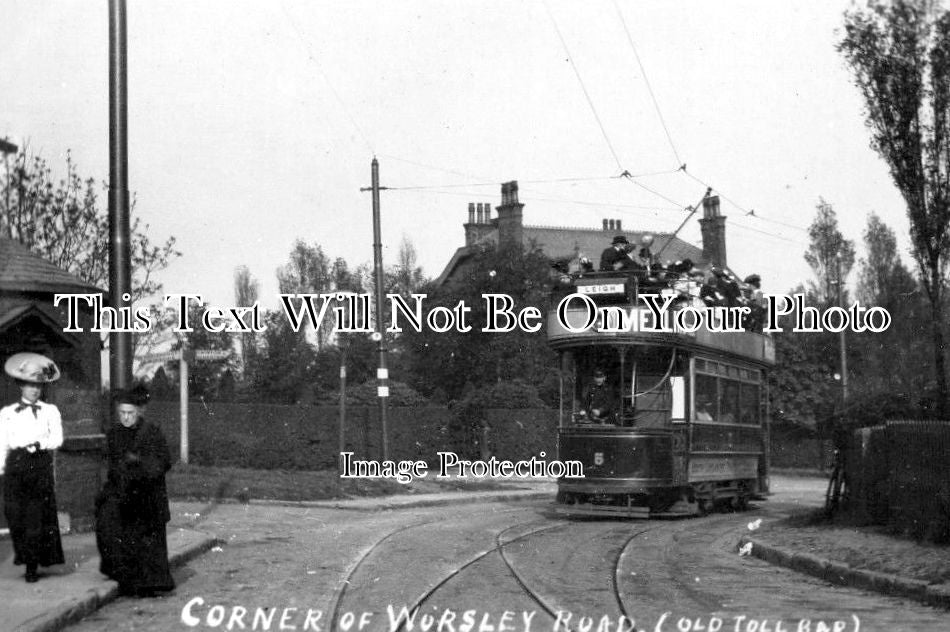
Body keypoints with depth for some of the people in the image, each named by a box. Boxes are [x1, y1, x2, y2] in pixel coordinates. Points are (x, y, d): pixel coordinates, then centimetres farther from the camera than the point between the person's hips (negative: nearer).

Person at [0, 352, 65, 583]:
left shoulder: (50, 411, 10)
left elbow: (57, 438, -1)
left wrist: (39, 445, -17)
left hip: (41, 463, -1)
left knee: (37, 516, -5)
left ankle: (32, 565, -1)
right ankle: (22, 554, 16)